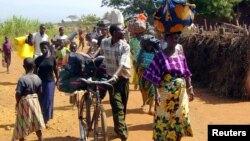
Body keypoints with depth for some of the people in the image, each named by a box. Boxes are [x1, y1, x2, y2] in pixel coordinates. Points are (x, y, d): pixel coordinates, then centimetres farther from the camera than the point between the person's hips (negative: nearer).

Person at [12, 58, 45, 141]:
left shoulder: (22, 79, -21)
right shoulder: (37, 78, -5)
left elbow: (18, 94, -20)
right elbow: (40, 92, 3)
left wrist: (17, 102, -2)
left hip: (24, 102, -5)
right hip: (35, 101, 5)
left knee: (21, 126, 10)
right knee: (37, 124, 18)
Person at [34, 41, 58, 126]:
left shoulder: (52, 58, -3)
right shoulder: (38, 59, -2)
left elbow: (55, 70, 6)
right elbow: (35, 71, 3)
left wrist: (58, 79, 8)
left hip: (50, 82, 0)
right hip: (40, 82, 0)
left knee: (48, 100, 2)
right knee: (40, 100, 5)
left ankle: (46, 120, 12)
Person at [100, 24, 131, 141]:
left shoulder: (125, 46, -13)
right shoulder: (104, 43, -6)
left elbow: (122, 63, -26)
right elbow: (101, 56, 11)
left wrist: (115, 75, -42)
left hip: (123, 77, 1)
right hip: (111, 77, -1)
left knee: (123, 105, 13)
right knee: (117, 106, -11)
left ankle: (119, 128, 34)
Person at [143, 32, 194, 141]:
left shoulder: (181, 55, 5)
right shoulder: (160, 56, -8)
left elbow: (186, 75, 9)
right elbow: (155, 77, -10)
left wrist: (190, 89, 7)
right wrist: (157, 94, -16)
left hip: (181, 93, 4)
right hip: (166, 93, -4)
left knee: (180, 118, 9)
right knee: (164, 119, 4)